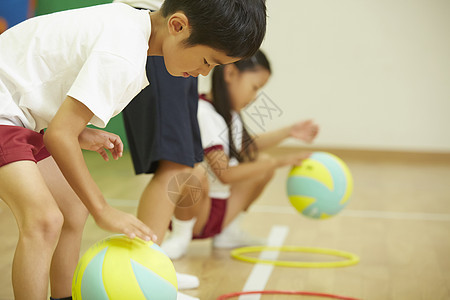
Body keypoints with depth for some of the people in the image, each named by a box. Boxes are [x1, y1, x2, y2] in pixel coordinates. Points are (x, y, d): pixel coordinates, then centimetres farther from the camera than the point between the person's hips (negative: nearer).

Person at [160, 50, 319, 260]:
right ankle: (180, 238, -11)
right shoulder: (203, 113, -22)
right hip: (191, 210, -9)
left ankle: (228, 232, 19)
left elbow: (248, 146, 27)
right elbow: (225, 174, -25)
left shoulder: (231, 114, 7)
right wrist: (279, 162, -21)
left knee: (263, 163, 14)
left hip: (222, 210, 9)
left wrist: (289, 132, 17)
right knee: (195, 173, -38)